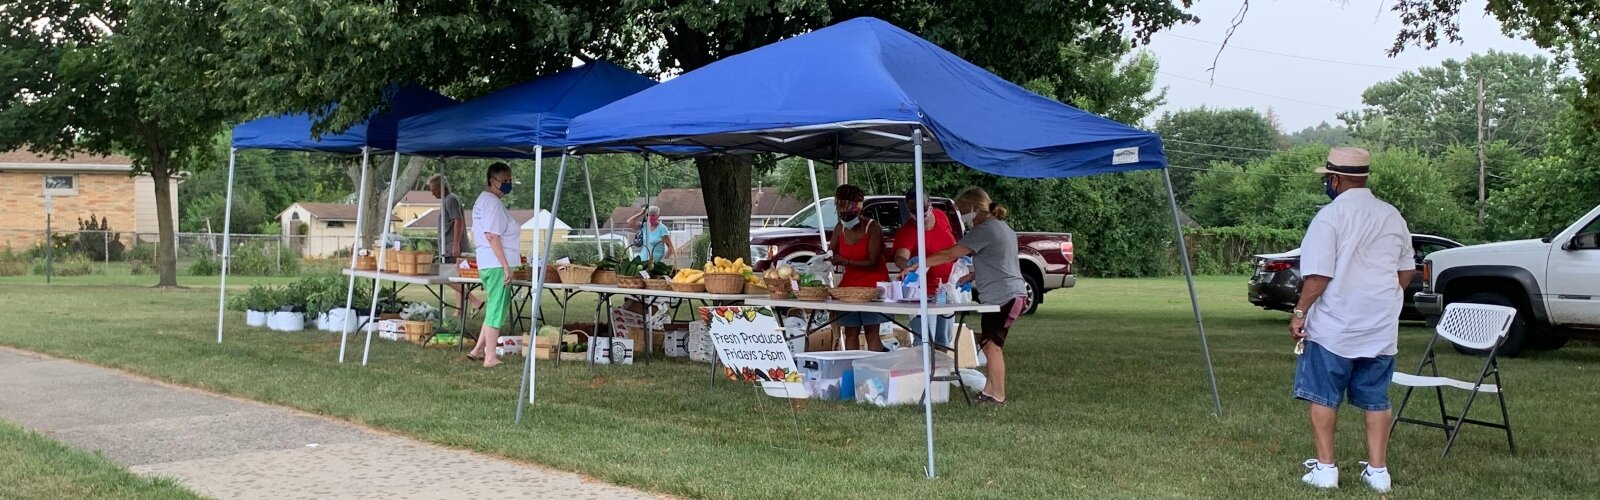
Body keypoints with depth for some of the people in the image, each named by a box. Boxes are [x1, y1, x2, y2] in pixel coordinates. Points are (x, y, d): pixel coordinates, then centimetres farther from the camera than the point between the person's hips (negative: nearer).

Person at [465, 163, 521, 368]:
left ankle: (478, 350, 21)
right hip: (497, 264, -10)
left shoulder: (481, 200, 17)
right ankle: (490, 357, -1)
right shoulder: (493, 203, -15)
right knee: (497, 310, -5)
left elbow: (477, 237, 23)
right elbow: (492, 236, -21)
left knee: (495, 309, 18)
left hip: (485, 263, 10)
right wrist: (506, 266, -21)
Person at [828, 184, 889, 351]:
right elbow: (831, 253, 12)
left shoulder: (872, 228, -12)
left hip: (872, 283, -5)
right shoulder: (840, 228, 4)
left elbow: (873, 263, -18)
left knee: (872, 332, -8)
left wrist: (845, 262, -28)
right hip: (850, 284, 5)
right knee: (850, 332, 1)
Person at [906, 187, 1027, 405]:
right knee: (989, 344, 14)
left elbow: (949, 255, -14)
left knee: (992, 346, -5)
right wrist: (971, 276, 15)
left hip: (1002, 297, -10)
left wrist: (916, 265, -8)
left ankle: (998, 397, -1)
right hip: (1013, 295, 10)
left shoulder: (984, 231, -12)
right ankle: (989, 392, 18)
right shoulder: (1002, 228, 19)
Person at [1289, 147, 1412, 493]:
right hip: (1381, 329, 5)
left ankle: (1325, 468, 6)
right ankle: (1378, 470, 13)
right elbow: (1407, 270, 13)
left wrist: (1300, 312, -8)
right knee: (1375, 400, 11)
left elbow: (1318, 275, -17)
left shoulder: (1330, 216, -13)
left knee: (1323, 398, 5)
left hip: (1333, 327, -5)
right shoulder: (1392, 216, 7)